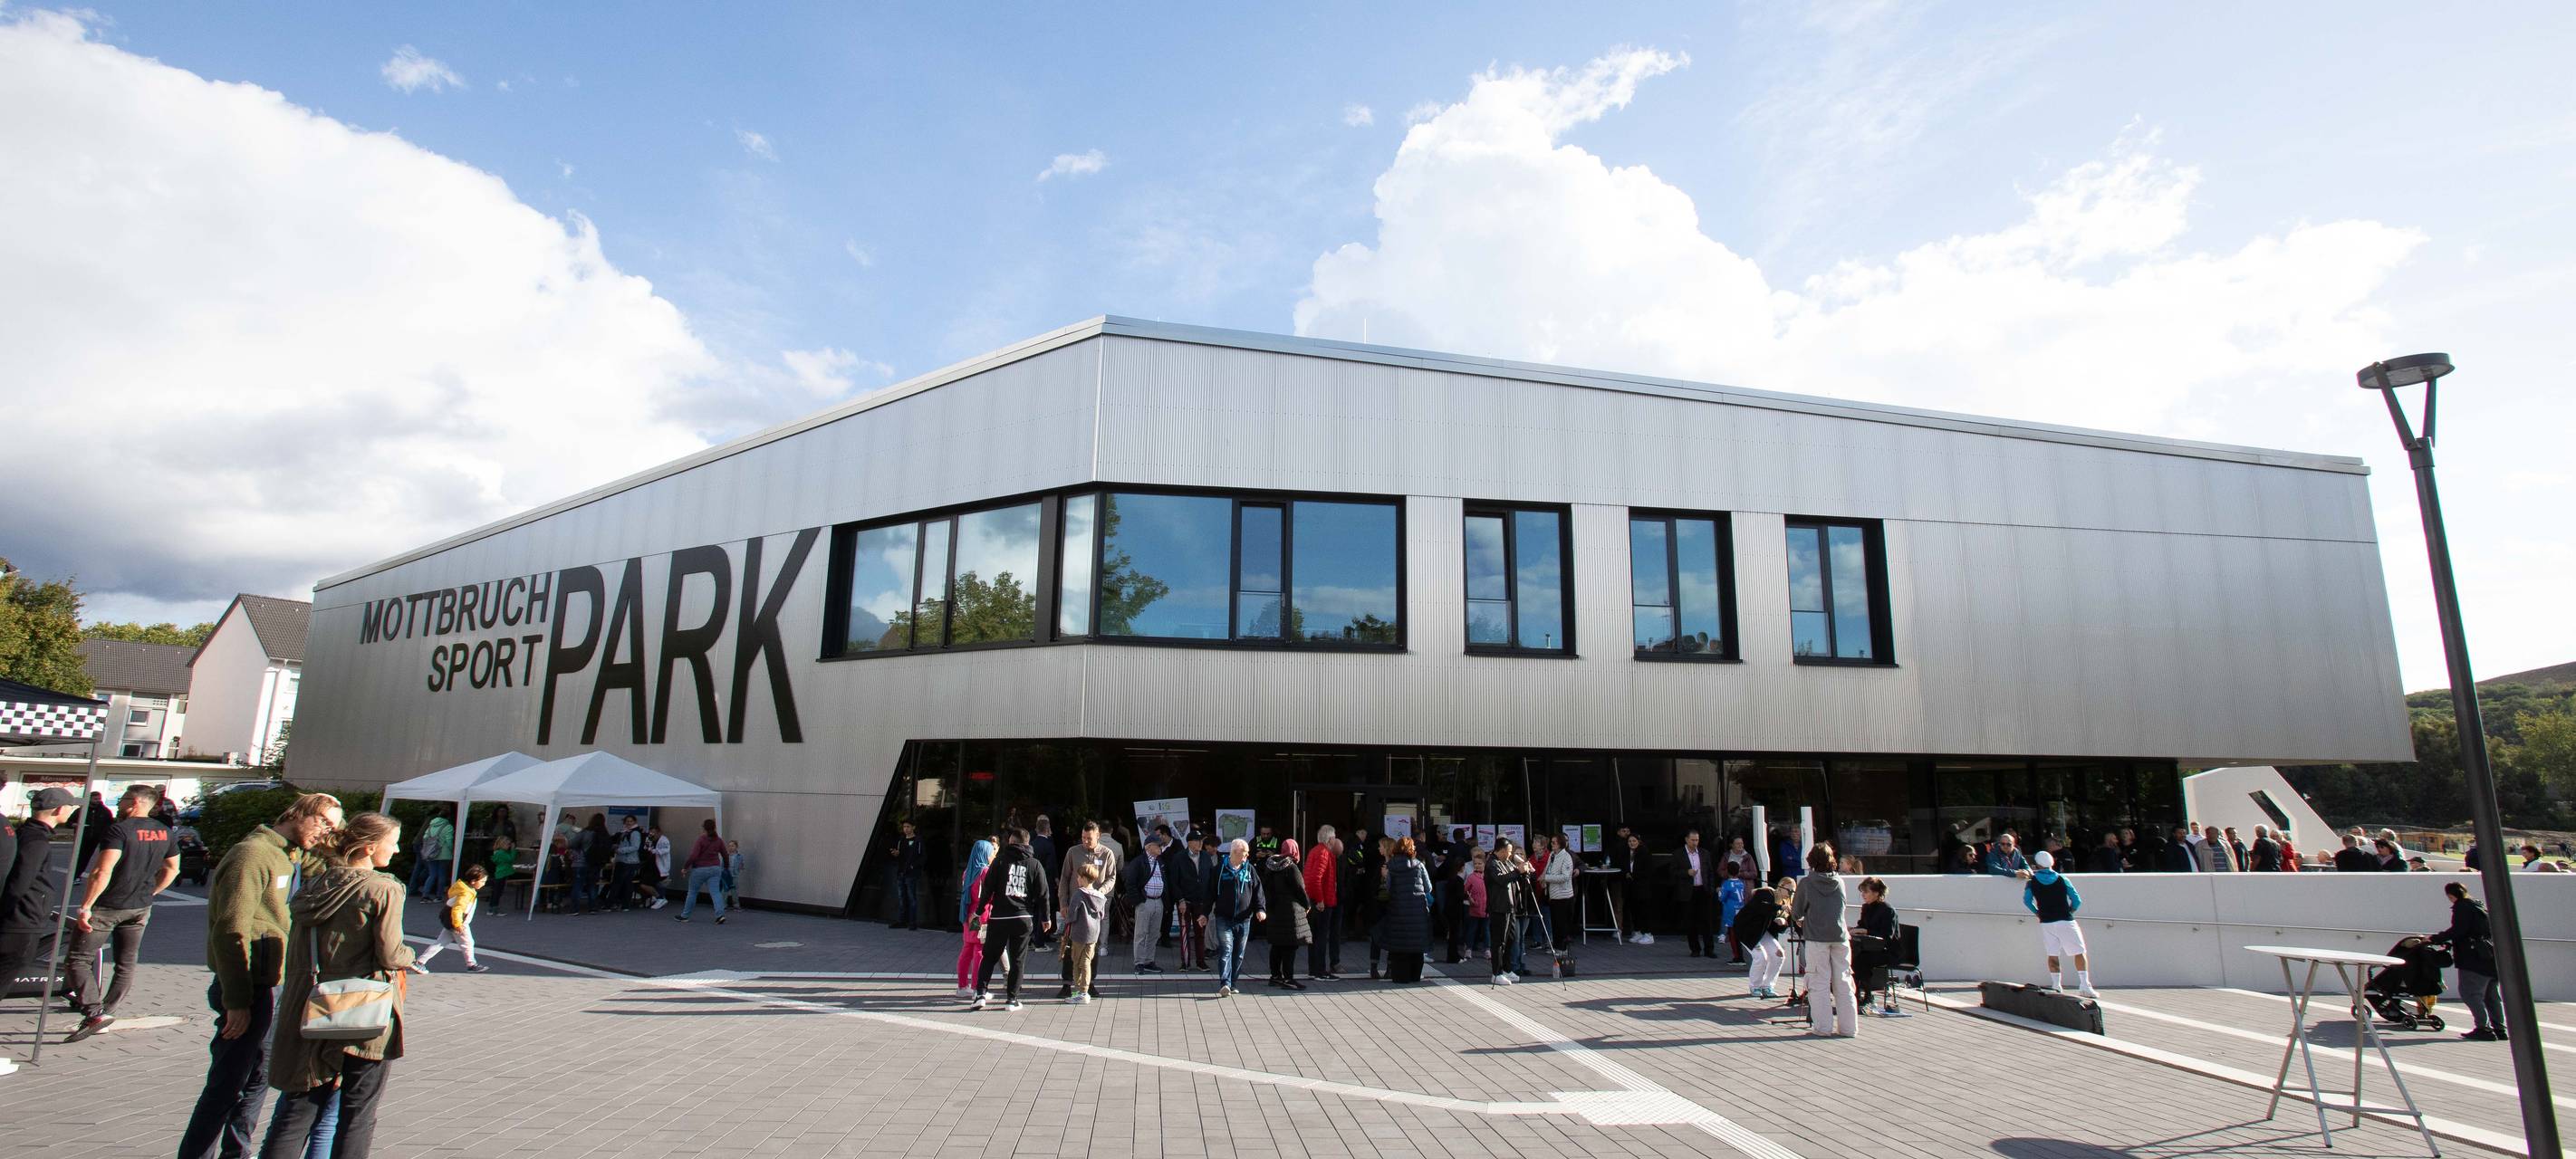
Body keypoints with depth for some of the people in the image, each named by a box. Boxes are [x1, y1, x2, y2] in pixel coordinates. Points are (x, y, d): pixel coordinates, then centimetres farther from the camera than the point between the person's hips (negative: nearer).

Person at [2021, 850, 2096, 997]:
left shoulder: (2032, 881, 0)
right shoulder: (2062, 879, 0)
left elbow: (2027, 900, -2)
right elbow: (2077, 900, 0)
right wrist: (2070, 912, 15)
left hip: (2046, 923, 1)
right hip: (2066, 921, -1)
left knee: (2052, 954, 8)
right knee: (2079, 953, 7)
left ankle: (2056, 986, 5)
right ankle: (2085, 986, 0)